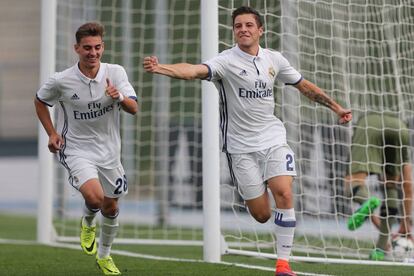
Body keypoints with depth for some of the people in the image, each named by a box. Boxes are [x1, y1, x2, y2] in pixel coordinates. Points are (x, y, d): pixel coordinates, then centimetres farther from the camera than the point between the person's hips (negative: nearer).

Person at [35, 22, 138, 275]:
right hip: (76, 148, -3)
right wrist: (52, 133, -4)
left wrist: (119, 97, -36)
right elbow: (40, 101, 5)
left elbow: (134, 108, -14)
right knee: (94, 197, -26)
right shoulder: (61, 81, -14)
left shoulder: (116, 73, -10)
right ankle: (88, 223, 11)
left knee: (111, 208, 13)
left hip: (108, 150, 3)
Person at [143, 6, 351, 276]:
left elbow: (304, 85, 18)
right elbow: (195, 70, -31)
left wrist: (336, 106, 21)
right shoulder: (226, 60, -12)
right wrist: (160, 68, -50)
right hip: (241, 146, -3)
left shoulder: (274, 59, 3)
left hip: (273, 139, 3)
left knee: (284, 194, -17)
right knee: (261, 214, -4)